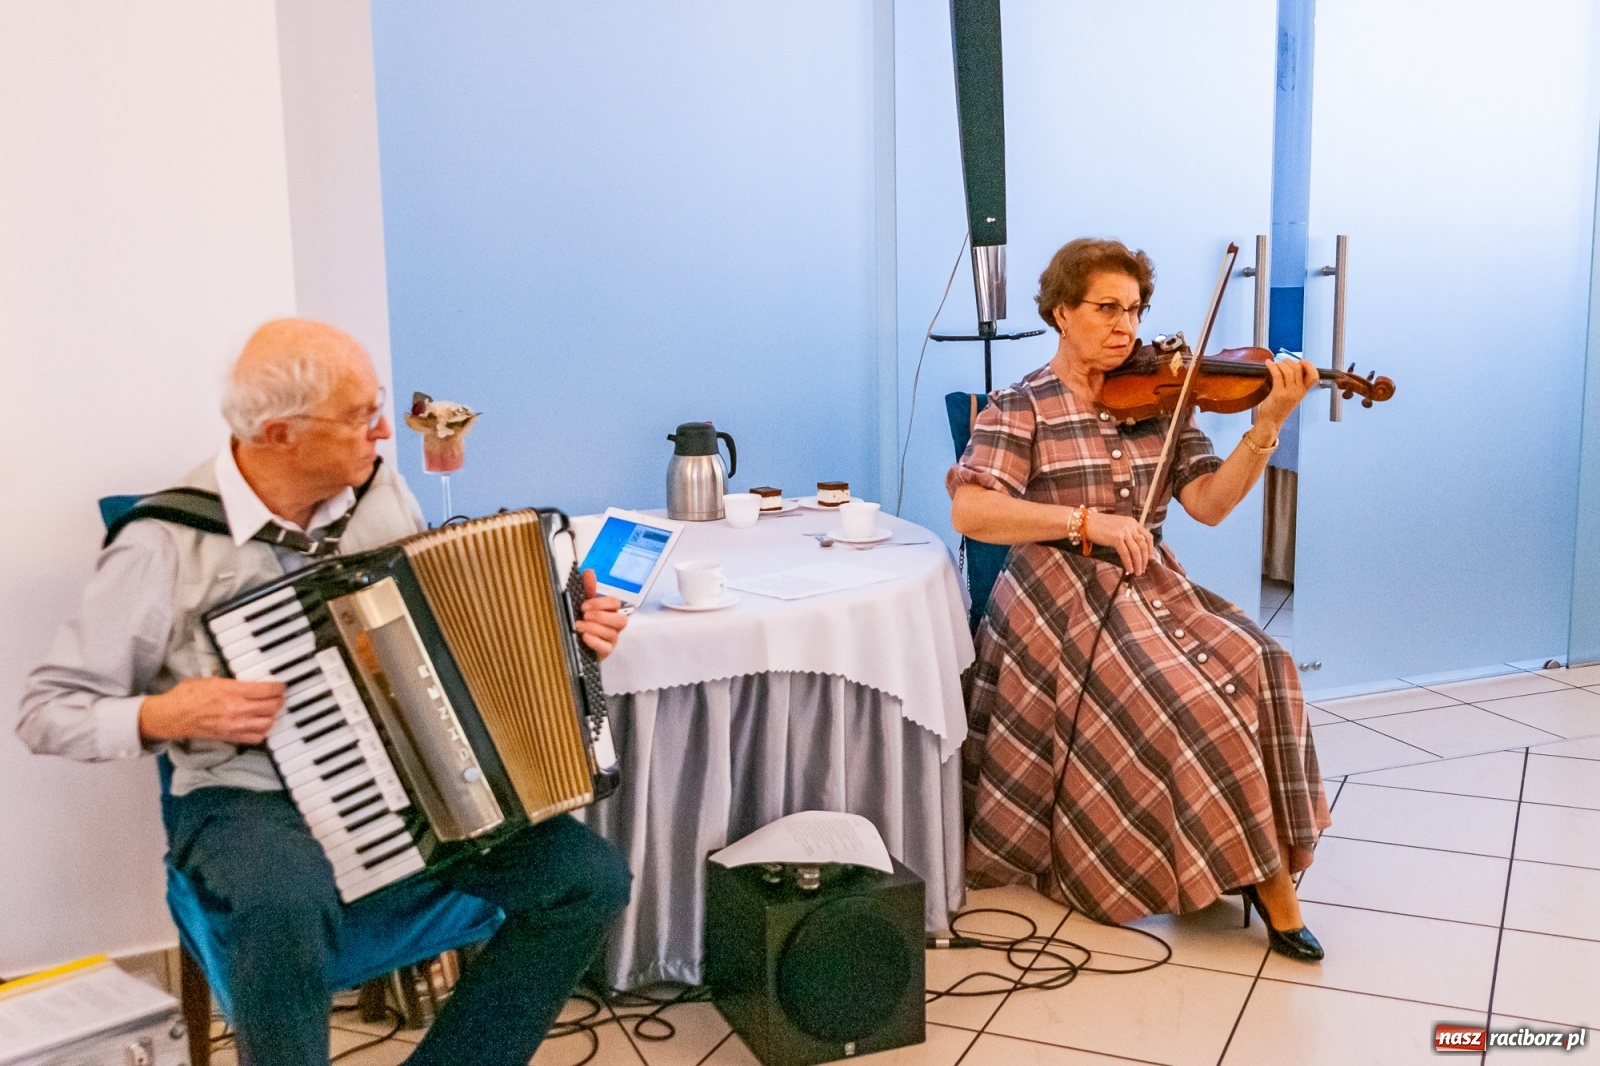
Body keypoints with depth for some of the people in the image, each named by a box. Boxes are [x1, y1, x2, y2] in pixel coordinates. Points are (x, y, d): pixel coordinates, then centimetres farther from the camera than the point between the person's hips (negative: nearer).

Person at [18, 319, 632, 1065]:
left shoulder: (384, 496, 1)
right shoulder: (164, 547, -14)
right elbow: (46, 711, -5)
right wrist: (165, 715, -22)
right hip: (249, 799, -5)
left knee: (591, 878, -14)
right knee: (288, 912, -40)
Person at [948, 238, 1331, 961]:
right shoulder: (1021, 407, -2)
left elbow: (1209, 504, -1)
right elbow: (969, 510, -17)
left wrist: (1267, 424, -14)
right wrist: (1087, 522, -24)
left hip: (1152, 588, 5)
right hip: (1063, 599, -4)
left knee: (1257, 668, -21)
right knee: (1191, 702, -24)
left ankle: (1263, 870, -8)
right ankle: (1265, 878, -4)